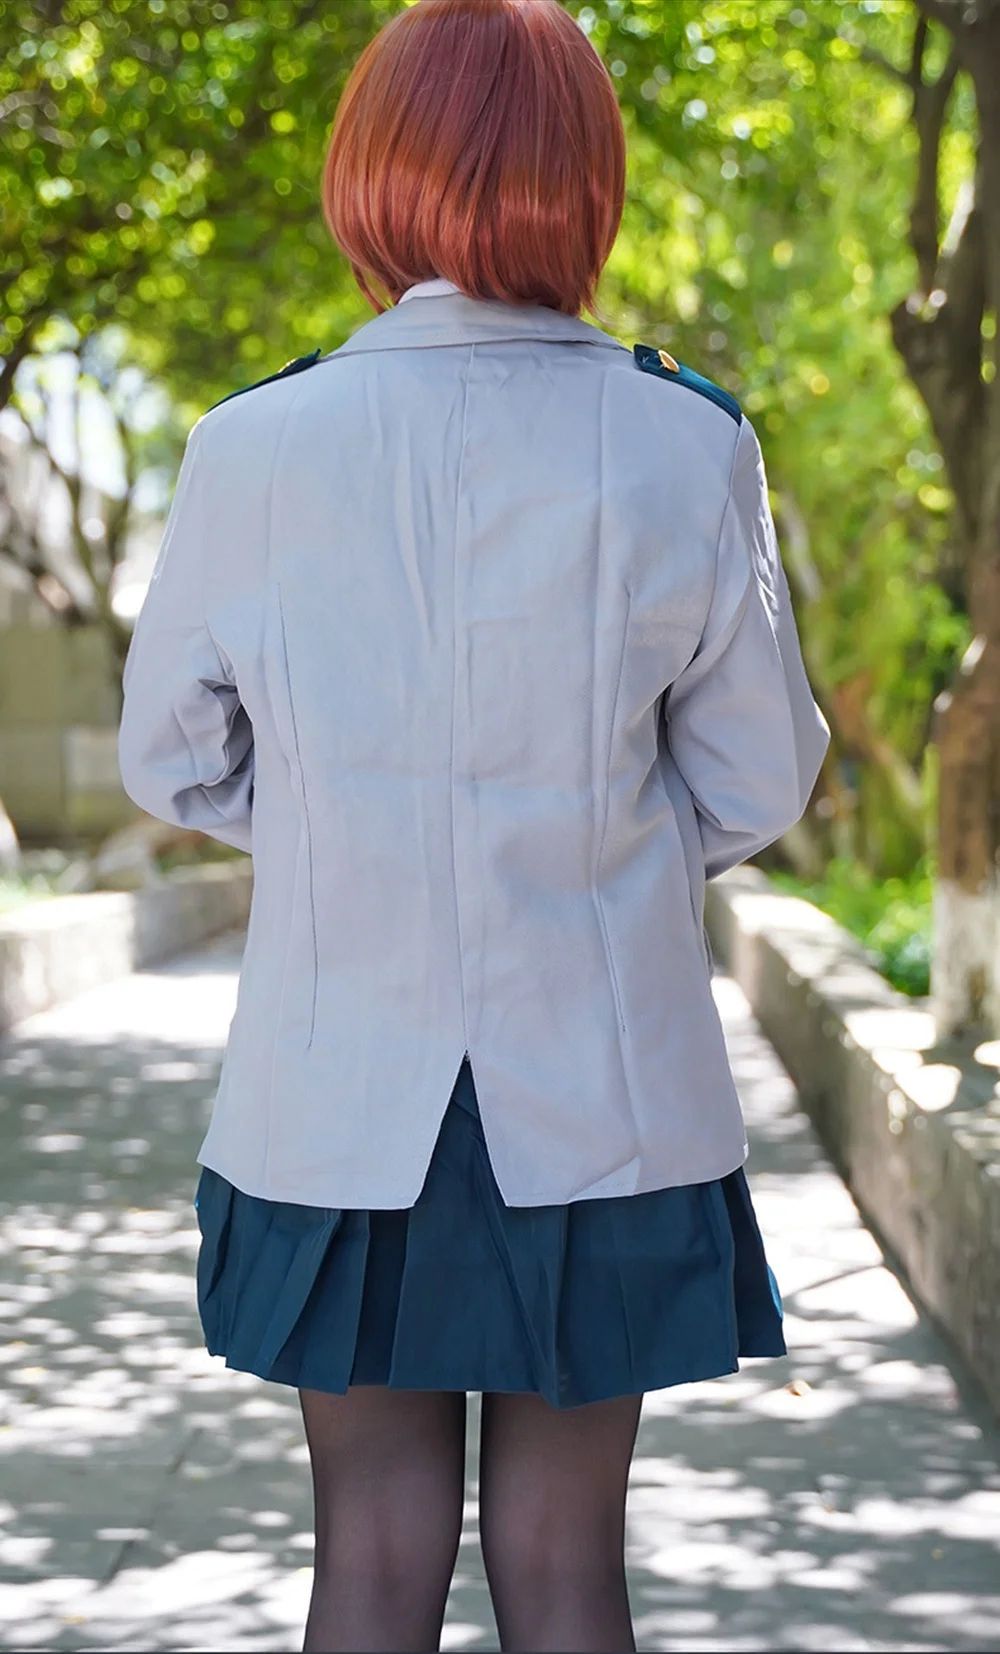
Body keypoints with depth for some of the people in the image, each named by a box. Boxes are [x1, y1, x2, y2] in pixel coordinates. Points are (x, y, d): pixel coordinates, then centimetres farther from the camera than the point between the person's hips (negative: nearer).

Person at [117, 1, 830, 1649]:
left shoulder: (257, 450, -8)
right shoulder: (684, 450, -9)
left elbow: (174, 759, 4)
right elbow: (758, 785, -1)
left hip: (342, 1094, 0)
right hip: (602, 1099, 0)